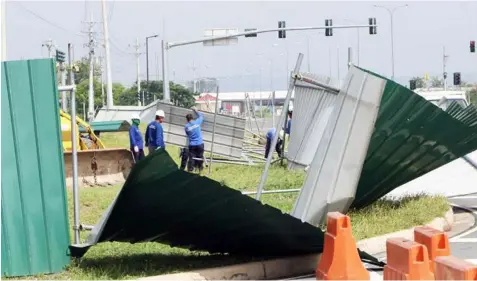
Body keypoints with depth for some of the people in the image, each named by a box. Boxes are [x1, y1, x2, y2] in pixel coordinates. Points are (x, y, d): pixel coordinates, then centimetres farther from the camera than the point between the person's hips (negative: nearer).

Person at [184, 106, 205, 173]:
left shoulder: (186, 127, -2)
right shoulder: (197, 122, -4)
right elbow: (201, 116, 14)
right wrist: (196, 110, 25)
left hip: (192, 145, 0)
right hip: (199, 144, 0)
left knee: (191, 158, 3)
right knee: (200, 157, 9)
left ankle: (190, 170, 3)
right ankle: (200, 169, 14)